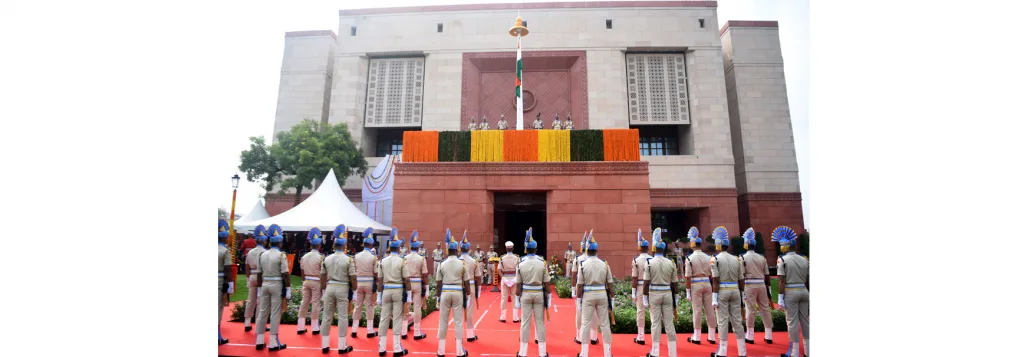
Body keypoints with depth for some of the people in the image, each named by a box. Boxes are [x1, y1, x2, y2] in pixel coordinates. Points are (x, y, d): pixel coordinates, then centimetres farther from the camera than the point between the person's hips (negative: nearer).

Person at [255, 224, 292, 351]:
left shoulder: (262, 255, 7)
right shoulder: (281, 255, -12)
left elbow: (259, 274, 11)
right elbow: (285, 274, -15)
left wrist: (260, 288, 19)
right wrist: (288, 289, -10)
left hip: (265, 284, 6)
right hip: (277, 285, -6)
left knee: (262, 312, 12)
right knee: (275, 313, -1)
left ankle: (259, 342, 19)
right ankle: (273, 343, 4)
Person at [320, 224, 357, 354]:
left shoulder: (327, 259, 2)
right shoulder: (348, 260, -10)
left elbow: (322, 277, 8)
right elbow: (353, 278, -10)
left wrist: (324, 290, 18)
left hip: (329, 288, 4)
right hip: (342, 289, -4)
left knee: (327, 316, 13)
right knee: (343, 317, 4)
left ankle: (324, 345, 20)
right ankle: (342, 346, 10)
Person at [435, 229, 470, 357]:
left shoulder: (442, 264, 0)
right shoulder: (462, 264, -4)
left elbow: (439, 283, 3)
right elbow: (466, 282, -3)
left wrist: (438, 296, 12)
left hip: (445, 292, 2)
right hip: (458, 293, -1)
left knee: (443, 322, 10)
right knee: (458, 321, 5)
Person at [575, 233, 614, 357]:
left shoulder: (583, 265, -7)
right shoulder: (604, 264, 0)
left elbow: (579, 285, -6)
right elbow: (610, 283, 1)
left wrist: (578, 298, 2)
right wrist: (612, 298, 10)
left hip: (588, 295, -2)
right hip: (602, 295, 2)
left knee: (586, 323, 5)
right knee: (604, 323, 10)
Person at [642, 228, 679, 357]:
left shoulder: (649, 262, -10)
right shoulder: (671, 263, -1)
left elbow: (646, 282, -10)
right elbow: (675, 283, 3)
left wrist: (645, 298, -3)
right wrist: (676, 298, 13)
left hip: (654, 294, -2)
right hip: (667, 294, 3)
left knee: (656, 323, 4)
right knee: (669, 323, 9)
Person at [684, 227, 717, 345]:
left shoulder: (690, 258, -11)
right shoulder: (708, 257, 4)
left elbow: (688, 277, -12)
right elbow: (711, 275, 8)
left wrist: (688, 292, -5)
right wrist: (712, 288, 19)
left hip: (696, 285, -5)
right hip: (707, 284, 5)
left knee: (697, 311, 1)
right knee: (709, 310, 11)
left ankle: (696, 337, 10)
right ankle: (711, 337, 18)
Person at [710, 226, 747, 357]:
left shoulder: (716, 259, -8)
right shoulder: (737, 259, 7)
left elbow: (715, 280, -12)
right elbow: (741, 280, 9)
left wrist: (714, 297, -10)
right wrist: (741, 296, 17)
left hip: (722, 291, -4)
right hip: (735, 291, 5)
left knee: (723, 321, 1)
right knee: (737, 320, 12)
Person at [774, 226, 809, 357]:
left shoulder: (783, 260, -10)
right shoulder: (804, 259, 7)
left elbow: (782, 281, -13)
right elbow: (808, 281, 9)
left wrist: (780, 298, -10)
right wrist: (809, 295, 18)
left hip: (790, 293, -6)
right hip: (803, 292, 6)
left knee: (792, 322, 1)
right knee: (805, 320, 14)